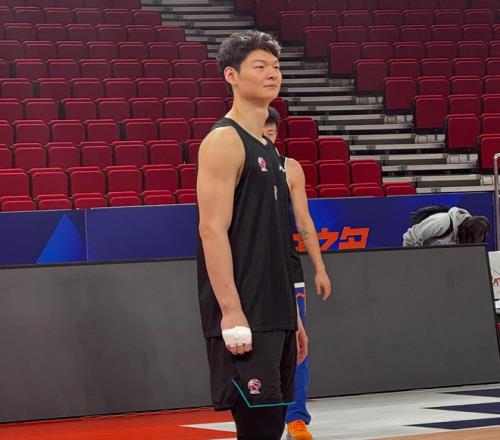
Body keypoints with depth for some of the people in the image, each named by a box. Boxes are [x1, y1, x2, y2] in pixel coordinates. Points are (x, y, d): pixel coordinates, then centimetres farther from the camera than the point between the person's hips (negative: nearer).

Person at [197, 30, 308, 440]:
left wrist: (291, 314, 19)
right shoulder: (224, 141, -10)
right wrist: (231, 312, -23)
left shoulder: (267, 149, 17)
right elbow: (212, 230, -17)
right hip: (243, 318, -9)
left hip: (274, 316, 9)